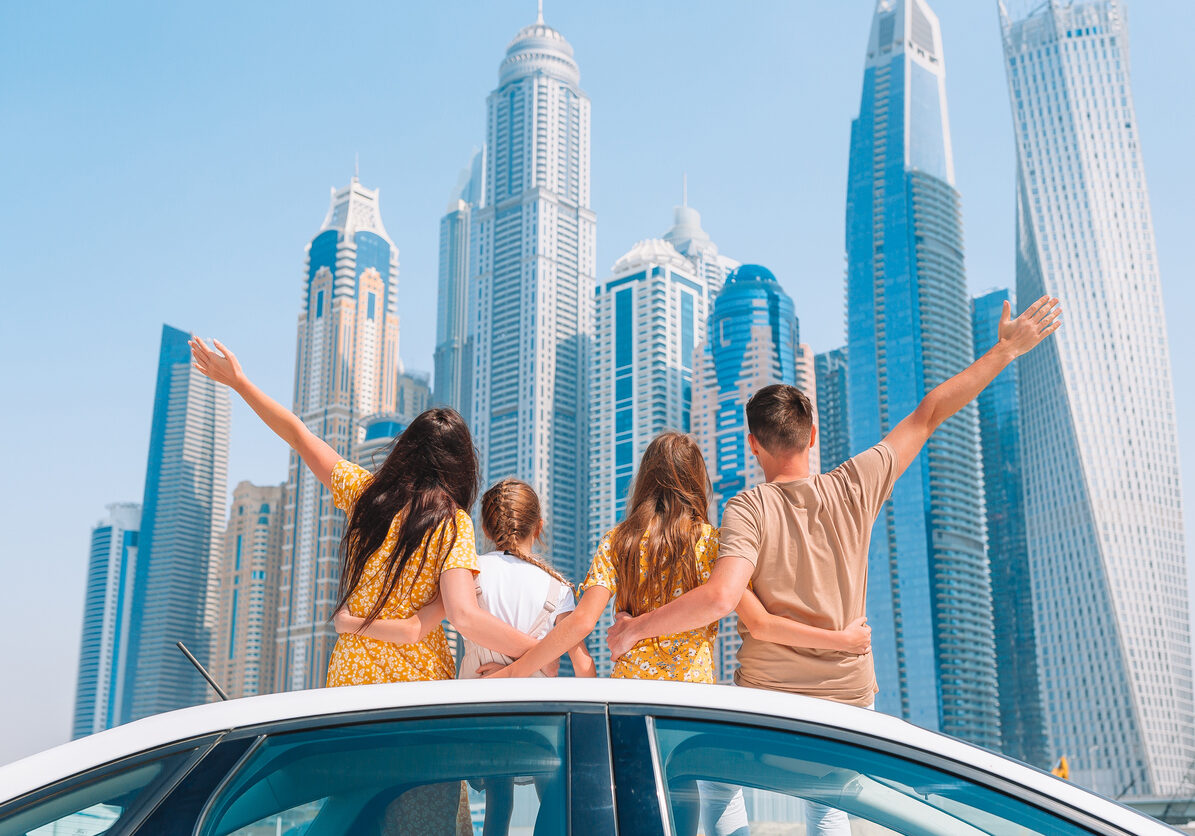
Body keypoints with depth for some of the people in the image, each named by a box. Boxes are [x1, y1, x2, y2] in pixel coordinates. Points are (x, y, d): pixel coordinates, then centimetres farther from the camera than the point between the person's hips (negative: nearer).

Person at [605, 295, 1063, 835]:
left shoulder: (749, 510, -18)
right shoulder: (854, 488, -7)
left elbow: (720, 597, -33)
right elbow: (929, 414, 0)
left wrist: (636, 627, -21)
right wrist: (1005, 350, 8)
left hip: (765, 699, -3)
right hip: (848, 695, 3)